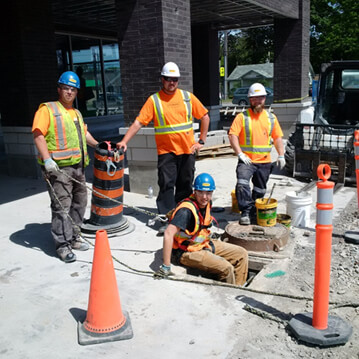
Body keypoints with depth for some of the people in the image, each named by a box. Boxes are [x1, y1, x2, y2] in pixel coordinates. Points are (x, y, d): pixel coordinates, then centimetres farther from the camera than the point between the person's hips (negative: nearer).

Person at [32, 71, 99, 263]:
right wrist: (47, 160, -21)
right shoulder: (47, 109, -3)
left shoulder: (76, 113, 21)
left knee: (79, 203, 12)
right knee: (62, 206, -7)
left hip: (78, 166, 8)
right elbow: (38, 135, -12)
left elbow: (84, 133, 35)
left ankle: (73, 238, 25)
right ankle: (63, 245, 1)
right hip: (58, 167, -8)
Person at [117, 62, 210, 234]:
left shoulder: (188, 97, 6)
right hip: (166, 152, -2)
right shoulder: (154, 100, -1)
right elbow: (138, 122, -8)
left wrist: (201, 141, 7)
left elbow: (205, 116, 13)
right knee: (166, 185, -5)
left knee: (185, 186, 10)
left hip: (187, 150, 3)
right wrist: (124, 141, -19)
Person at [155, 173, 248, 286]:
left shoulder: (207, 202, -1)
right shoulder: (187, 210, -29)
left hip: (204, 244, 9)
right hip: (188, 251, -9)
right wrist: (166, 267, -37)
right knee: (226, 268, -24)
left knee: (242, 254, 7)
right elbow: (168, 234, -37)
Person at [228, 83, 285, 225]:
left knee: (260, 190, 13)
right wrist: (240, 154, -16)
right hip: (246, 160, -3)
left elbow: (277, 138, 12)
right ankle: (245, 212, -16)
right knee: (242, 183, -24)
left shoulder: (271, 117, 10)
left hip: (264, 161, 4)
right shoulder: (242, 116, -2)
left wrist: (281, 156, 3)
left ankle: (254, 212, 31)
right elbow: (233, 135, -8)